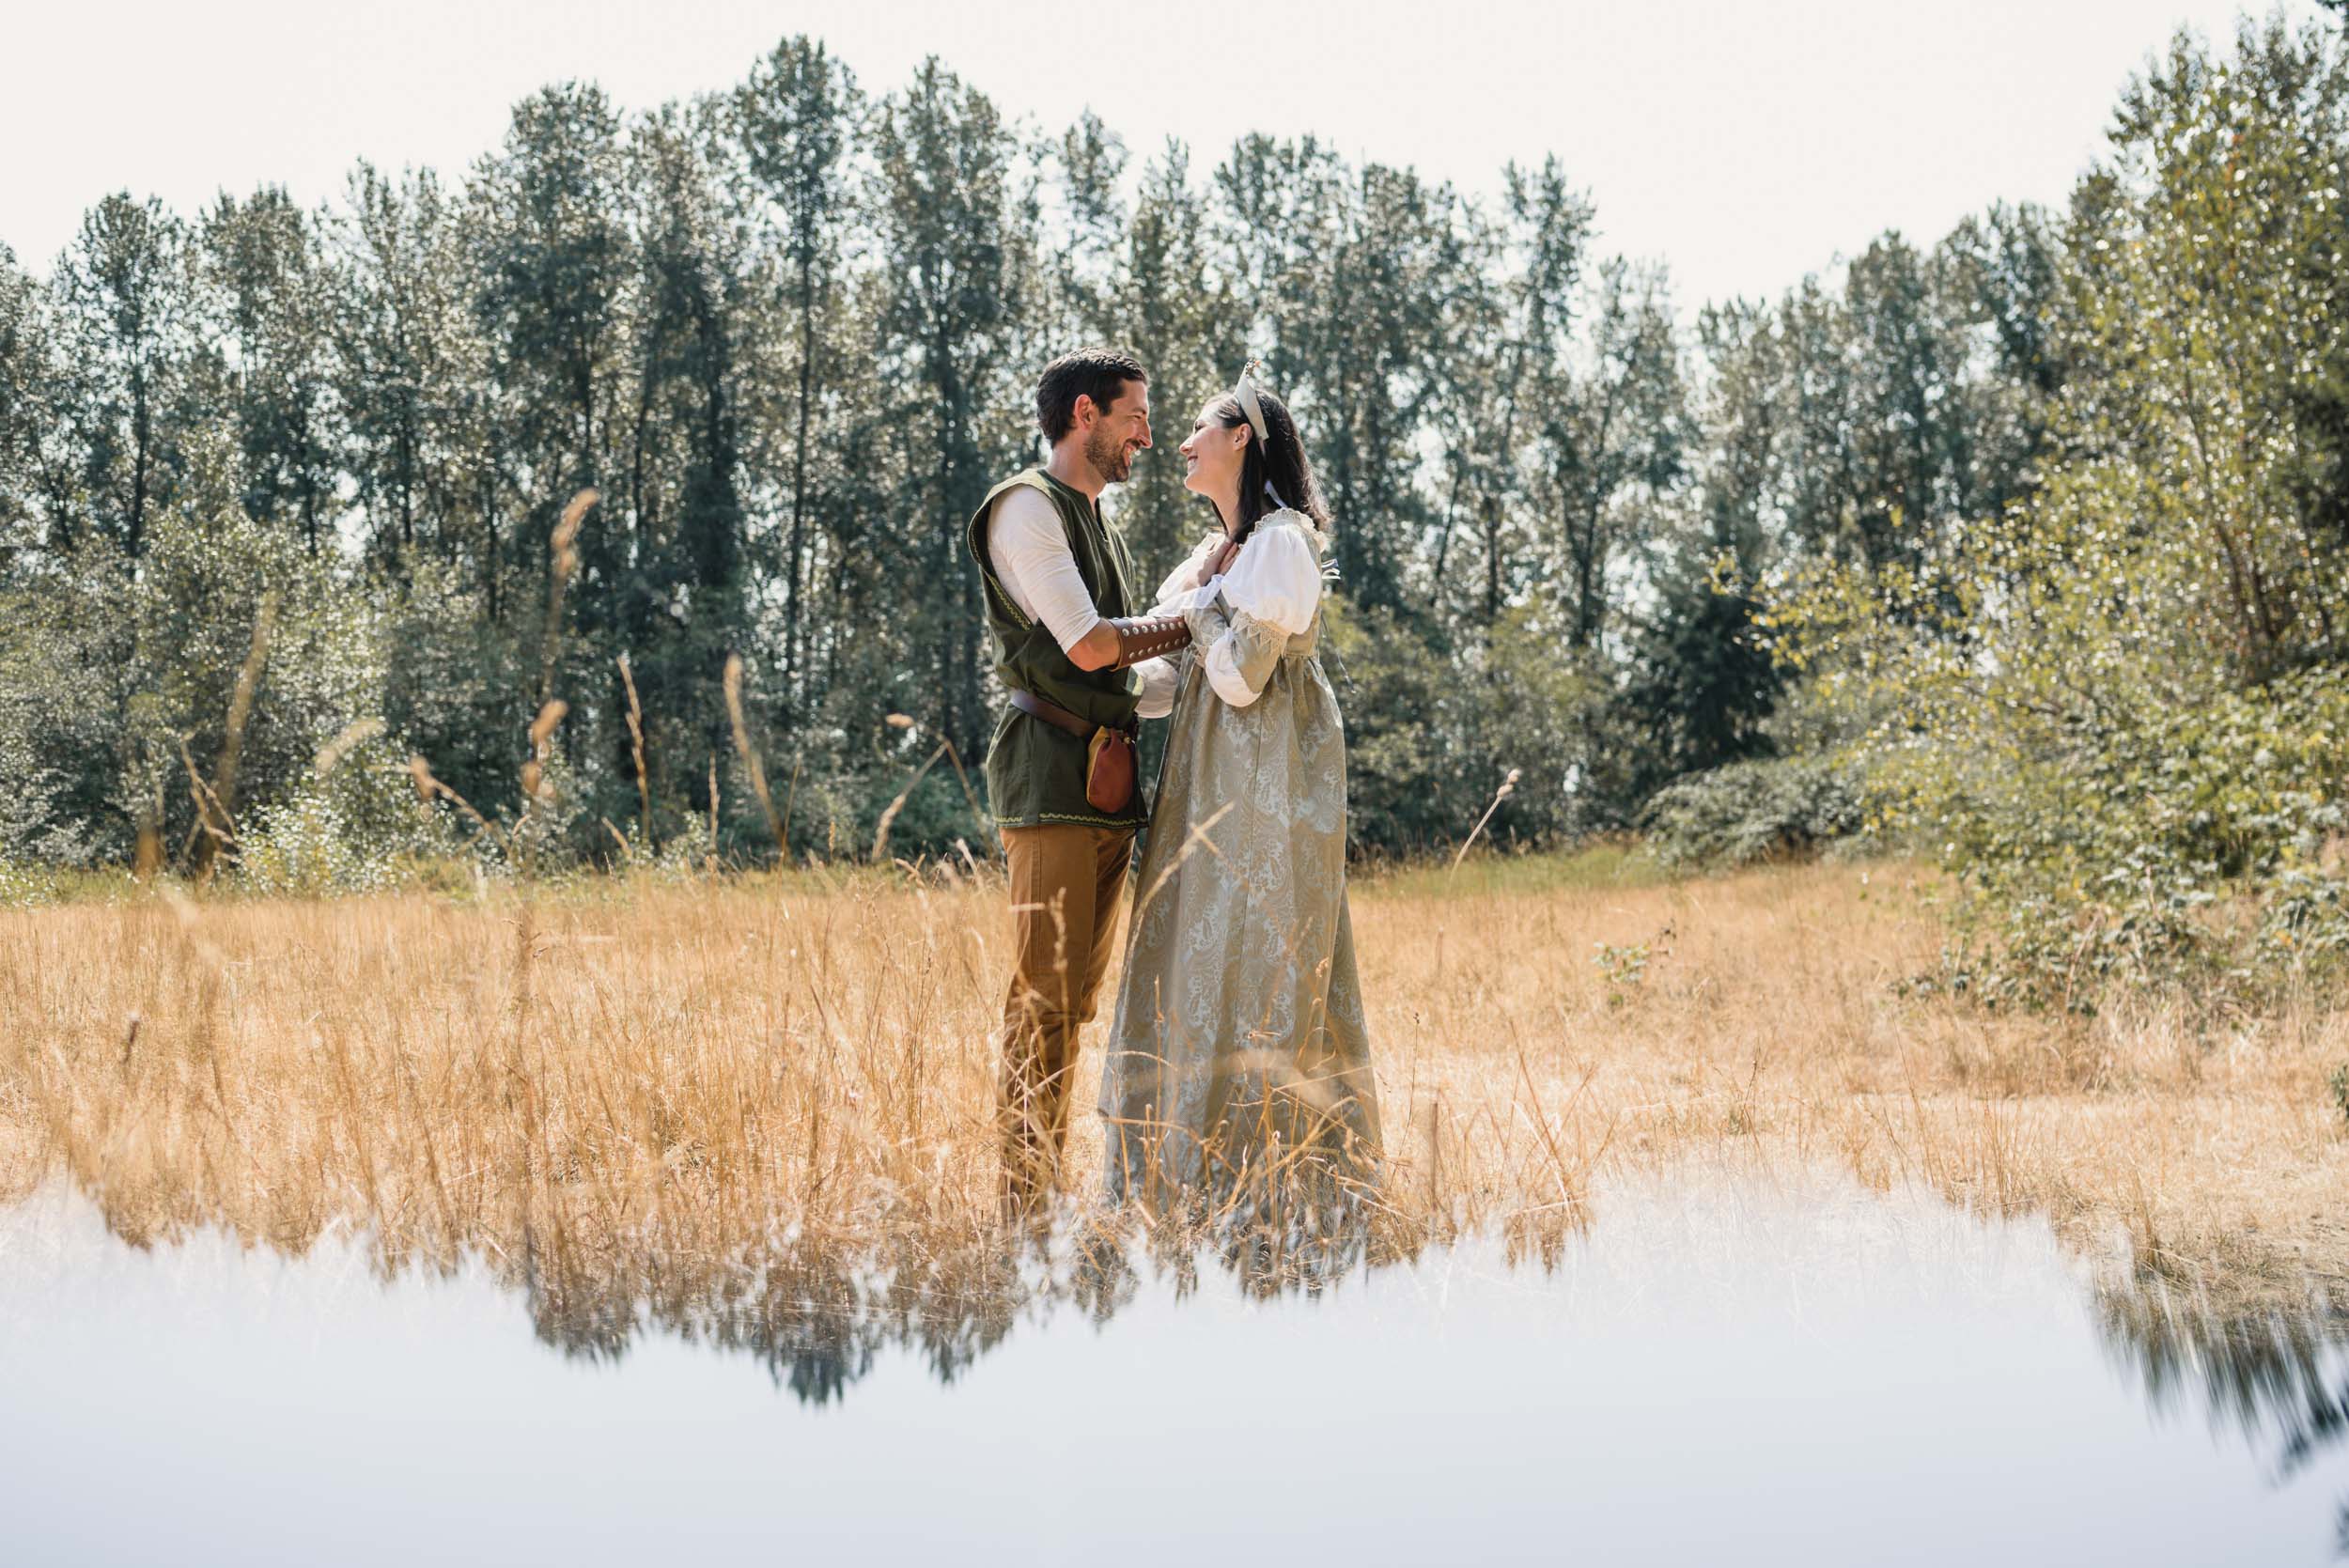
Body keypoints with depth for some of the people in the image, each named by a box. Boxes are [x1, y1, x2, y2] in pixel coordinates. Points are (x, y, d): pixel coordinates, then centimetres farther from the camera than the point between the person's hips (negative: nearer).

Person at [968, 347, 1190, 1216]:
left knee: (1077, 996, 8)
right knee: (1044, 993, -10)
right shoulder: (1027, 508, -3)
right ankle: (1024, 1199, -9)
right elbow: (1089, 647, -12)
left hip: (1108, 780, 9)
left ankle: (1050, 1189, 11)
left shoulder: (1103, 530, 25)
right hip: (1053, 770, -9)